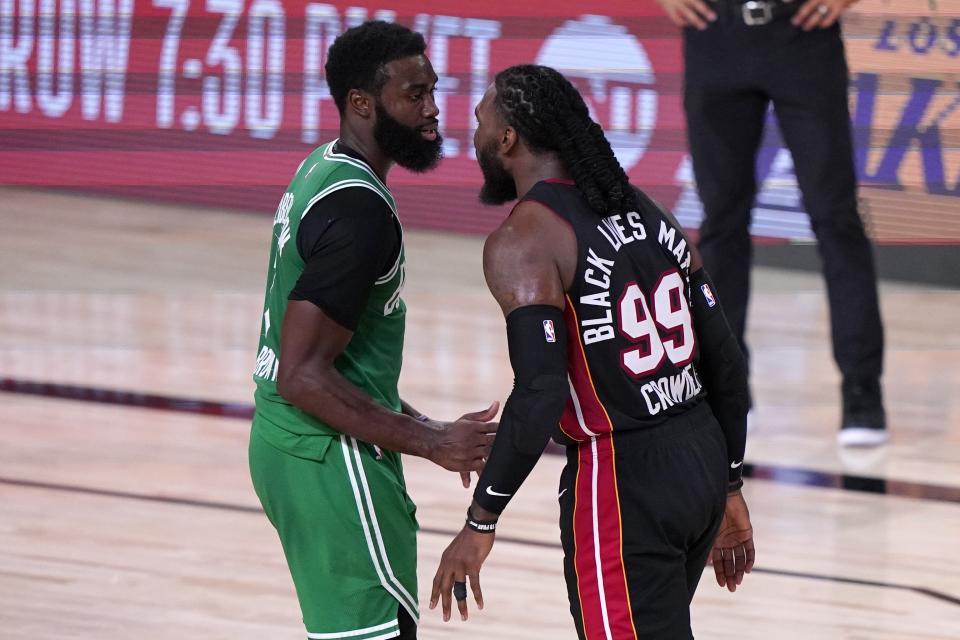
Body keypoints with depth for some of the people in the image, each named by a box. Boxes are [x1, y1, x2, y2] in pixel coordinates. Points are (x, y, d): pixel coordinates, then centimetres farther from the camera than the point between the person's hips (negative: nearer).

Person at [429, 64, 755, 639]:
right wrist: (728, 487, 20)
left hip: (621, 483, -8)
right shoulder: (645, 212, 12)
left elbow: (540, 396, -22)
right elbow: (725, 360, 12)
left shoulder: (524, 241, -12)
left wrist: (481, 523, -15)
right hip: (699, 459, 8)